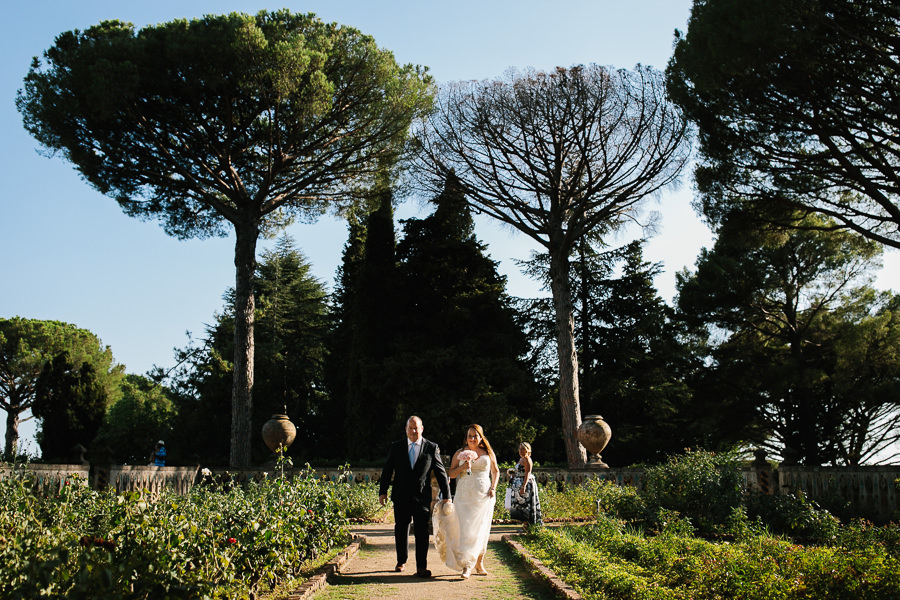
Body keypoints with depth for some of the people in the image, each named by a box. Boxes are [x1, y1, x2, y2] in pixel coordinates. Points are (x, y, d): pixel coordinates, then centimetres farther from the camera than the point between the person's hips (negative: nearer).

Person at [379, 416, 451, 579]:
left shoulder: (431, 448, 1)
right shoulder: (396, 447, 5)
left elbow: (440, 472, 2)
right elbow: (387, 470, 9)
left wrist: (446, 495, -1)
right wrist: (382, 491, 4)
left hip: (422, 497, -2)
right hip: (401, 497, 2)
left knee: (422, 532, -5)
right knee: (401, 530, 12)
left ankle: (421, 567, 1)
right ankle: (401, 561, 30)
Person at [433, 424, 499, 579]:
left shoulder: (488, 453, 7)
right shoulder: (460, 453, 5)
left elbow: (495, 471, 18)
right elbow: (450, 474, 6)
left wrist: (493, 488, 5)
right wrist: (462, 467, -12)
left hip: (484, 496, 1)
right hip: (465, 495, -1)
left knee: (481, 529, 4)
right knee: (465, 528, -10)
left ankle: (479, 563, 18)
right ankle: (466, 566, -7)